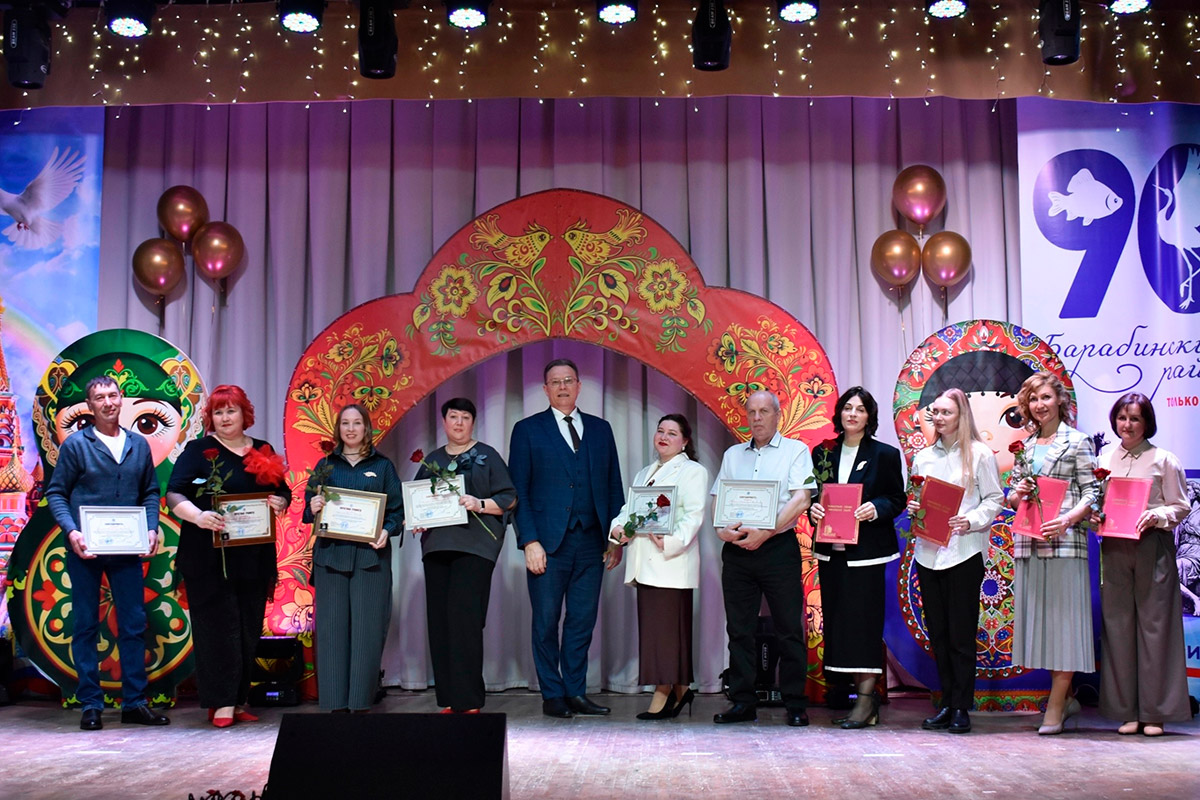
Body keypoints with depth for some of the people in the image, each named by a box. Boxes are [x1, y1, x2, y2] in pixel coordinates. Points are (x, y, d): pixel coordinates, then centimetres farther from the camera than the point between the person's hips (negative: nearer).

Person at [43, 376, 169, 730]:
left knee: (134, 624, 4)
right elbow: (56, 492, 0)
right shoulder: (75, 444, 0)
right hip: (86, 549, -3)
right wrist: (71, 531, -14)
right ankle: (91, 704, 12)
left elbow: (151, 492, 14)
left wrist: (151, 529, -2)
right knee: (86, 626, 4)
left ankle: (134, 702, 12)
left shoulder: (138, 445, 10)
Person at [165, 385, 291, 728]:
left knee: (249, 628, 6)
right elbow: (174, 494, -9)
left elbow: (284, 492, 18)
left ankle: (240, 701, 15)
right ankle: (222, 703, -3)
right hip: (209, 556, -4)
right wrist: (197, 515, -27)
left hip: (254, 556, 4)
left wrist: (281, 503, -6)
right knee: (218, 626, -6)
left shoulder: (263, 452, 14)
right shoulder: (199, 450, 1)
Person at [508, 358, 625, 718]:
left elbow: (614, 486, 13)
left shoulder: (600, 429, 13)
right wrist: (530, 541, -10)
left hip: (591, 542, 3)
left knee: (583, 621, 6)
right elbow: (518, 491, -1)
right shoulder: (528, 430, 4)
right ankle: (552, 695, 13)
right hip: (548, 543, -3)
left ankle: (576, 692, 15)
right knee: (546, 623, 3)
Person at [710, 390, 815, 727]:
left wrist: (765, 532, -16)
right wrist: (721, 529, -7)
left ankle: (796, 704, 7)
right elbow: (718, 498, 14)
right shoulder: (733, 455, 17)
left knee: (789, 629, -1)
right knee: (739, 629, 5)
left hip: (778, 547, -4)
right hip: (736, 549, 4)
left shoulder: (795, 450, 4)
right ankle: (743, 702, 12)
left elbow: (801, 499, -7)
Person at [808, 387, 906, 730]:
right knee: (836, 620, 6)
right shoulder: (823, 452, 11)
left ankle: (866, 698, 0)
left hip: (866, 550, -4)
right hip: (831, 550, 4)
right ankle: (855, 691, 15)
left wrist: (875, 509, -18)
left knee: (865, 620, -5)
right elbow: (812, 495, 14)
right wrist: (813, 509, -8)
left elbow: (897, 500, 0)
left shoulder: (885, 455, 1)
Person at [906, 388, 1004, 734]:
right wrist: (912, 508, -2)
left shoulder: (980, 454, 1)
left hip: (964, 552, -5)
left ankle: (962, 707, 5)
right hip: (928, 551, 5)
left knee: (961, 633, -3)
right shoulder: (923, 457, 15)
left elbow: (994, 499, -2)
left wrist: (971, 521, -17)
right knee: (937, 632, 8)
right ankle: (947, 703, 17)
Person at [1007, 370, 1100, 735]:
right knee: (1037, 618, 7)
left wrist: (1068, 518, -21)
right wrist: (1017, 495, -3)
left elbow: (1091, 493, -5)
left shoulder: (1078, 442, 1)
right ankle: (1065, 698, 20)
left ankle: (1055, 706, 2)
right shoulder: (1025, 445, 15)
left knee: (1062, 616, -4)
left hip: (1064, 541, -5)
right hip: (1028, 543, 5)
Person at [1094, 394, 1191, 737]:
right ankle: (1126, 711, 11)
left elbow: (1181, 506, 0)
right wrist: (1094, 516, -4)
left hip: (1152, 548, -3)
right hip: (1114, 550, 4)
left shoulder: (1163, 460, 1)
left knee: (1154, 624, -2)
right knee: (1118, 625, 4)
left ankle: (1155, 712, 7)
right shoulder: (1105, 460, 12)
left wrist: (1155, 516, -17)